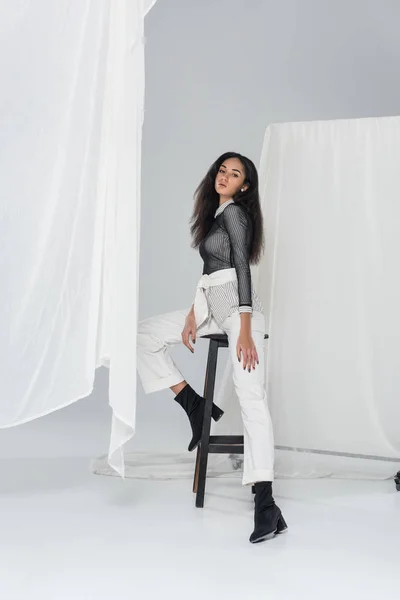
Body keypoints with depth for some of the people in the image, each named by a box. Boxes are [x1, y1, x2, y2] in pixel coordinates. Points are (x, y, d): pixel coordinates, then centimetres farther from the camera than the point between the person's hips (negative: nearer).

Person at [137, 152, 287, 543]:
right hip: (212, 306, 9)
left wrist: (245, 330, -23)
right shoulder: (215, 214, 21)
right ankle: (195, 406, 4)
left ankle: (265, 502, -28)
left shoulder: (236, 213, -6)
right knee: (144, 335, 5)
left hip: (238, 307, -9)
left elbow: (243, 270, -15)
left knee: (250, 395, -20)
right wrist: (192, 315, 12)